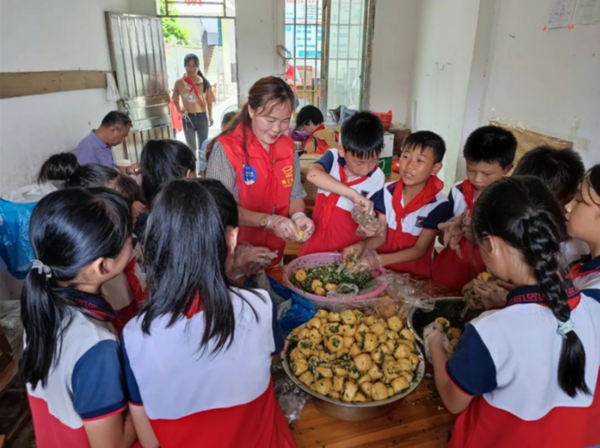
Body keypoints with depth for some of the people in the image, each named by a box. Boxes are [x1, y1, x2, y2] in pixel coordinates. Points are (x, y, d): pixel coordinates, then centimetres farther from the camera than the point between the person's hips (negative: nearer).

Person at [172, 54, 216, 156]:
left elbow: (209, 101, 2)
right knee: (191, 146, 12)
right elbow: (175, 100, 10)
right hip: (188, 118, 0)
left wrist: (210, 117, 4)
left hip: (202, 117, 0)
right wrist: (180, 110, 1)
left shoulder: (204, 83, -6)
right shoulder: (179, 83, -5)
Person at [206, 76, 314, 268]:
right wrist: (268, 221, -32)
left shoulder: (287, 147, -1)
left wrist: (298, 215, -17)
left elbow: (295, 194, 4)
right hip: (236, 254, -5)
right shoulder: (226, 148, -19)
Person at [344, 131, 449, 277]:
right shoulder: (387, 192, -4)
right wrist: (363, 246, -23)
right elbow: (381, 236, -1)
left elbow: (419, 249, -13)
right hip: (383, 269, 3)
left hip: (415, 275, -2)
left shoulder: (438, 204, -14)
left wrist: (380, 259, -26)